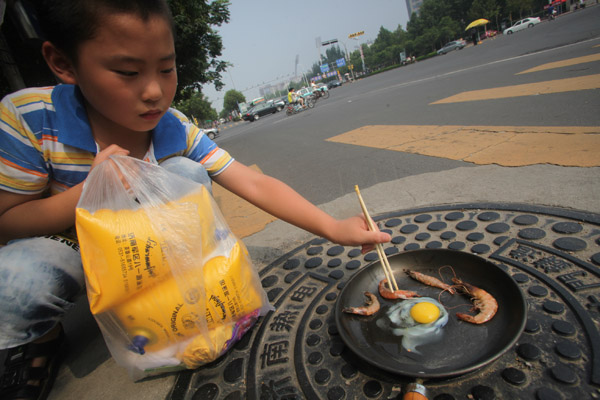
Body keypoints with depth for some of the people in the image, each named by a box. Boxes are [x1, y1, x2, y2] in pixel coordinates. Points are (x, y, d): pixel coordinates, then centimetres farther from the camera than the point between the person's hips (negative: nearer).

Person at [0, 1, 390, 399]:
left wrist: (334, 228, -34)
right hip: (71, 249, -1)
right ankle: (40, 338, 6)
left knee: (185, 173, -24)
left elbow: (254, 184, -25)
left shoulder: (178, 132, -19)